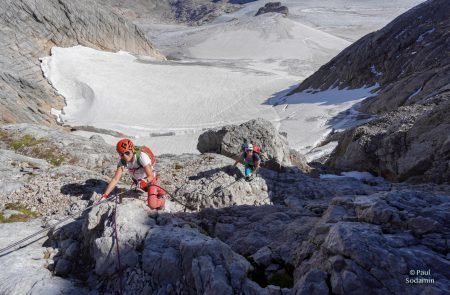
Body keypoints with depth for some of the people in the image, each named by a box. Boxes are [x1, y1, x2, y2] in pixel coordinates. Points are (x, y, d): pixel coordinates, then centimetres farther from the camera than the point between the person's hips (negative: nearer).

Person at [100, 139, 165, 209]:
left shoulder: (141, 156, -35)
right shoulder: (122, 162, -21)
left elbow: (151, 176, -34)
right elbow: (115, 179, -23)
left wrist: (145, 181, -55)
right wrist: (104, 196, -31)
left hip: (150, 180, -5)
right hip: (138, 181, 5)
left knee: (152, 205, -14)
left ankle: (161, 200, 16)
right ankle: (158, 190, 46)